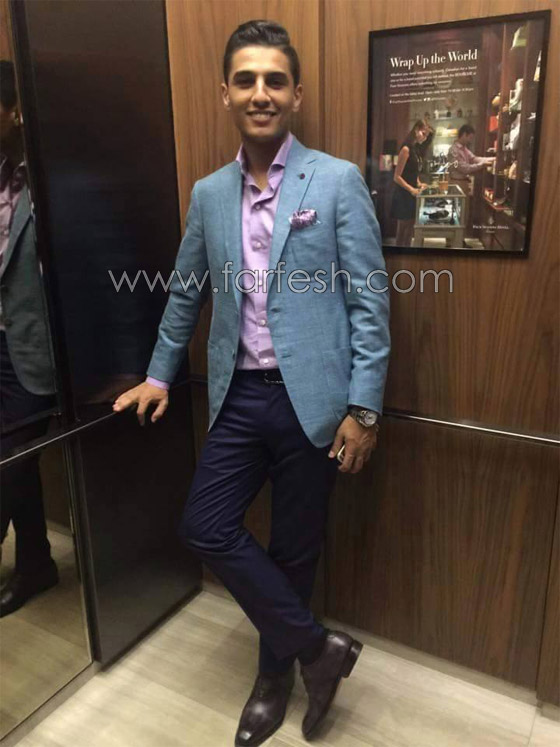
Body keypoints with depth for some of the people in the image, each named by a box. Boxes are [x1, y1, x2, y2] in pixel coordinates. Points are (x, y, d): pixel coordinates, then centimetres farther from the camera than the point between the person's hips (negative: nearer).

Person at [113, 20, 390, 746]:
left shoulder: (338, 181, -4)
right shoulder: (208, 193, 9)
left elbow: (369, 301, -7)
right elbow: (185, 292, 18)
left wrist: (363, 407, -10)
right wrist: (159, 373, 21)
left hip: (310, 398, -4)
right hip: (239, 396, 4)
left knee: (294, 546, 9)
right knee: (205, 527, 0)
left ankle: (275, 672, 37)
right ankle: (316, 645, 20)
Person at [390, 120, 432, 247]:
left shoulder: (416, 149, 10)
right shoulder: (406, 149, -16)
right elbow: (397, 177, -18)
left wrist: (419, 184, 4)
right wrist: (412, 189, -21)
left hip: (411, 194, 9)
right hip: (403, 194, -9)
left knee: (410, 229, 13)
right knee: (402, 230, -2)